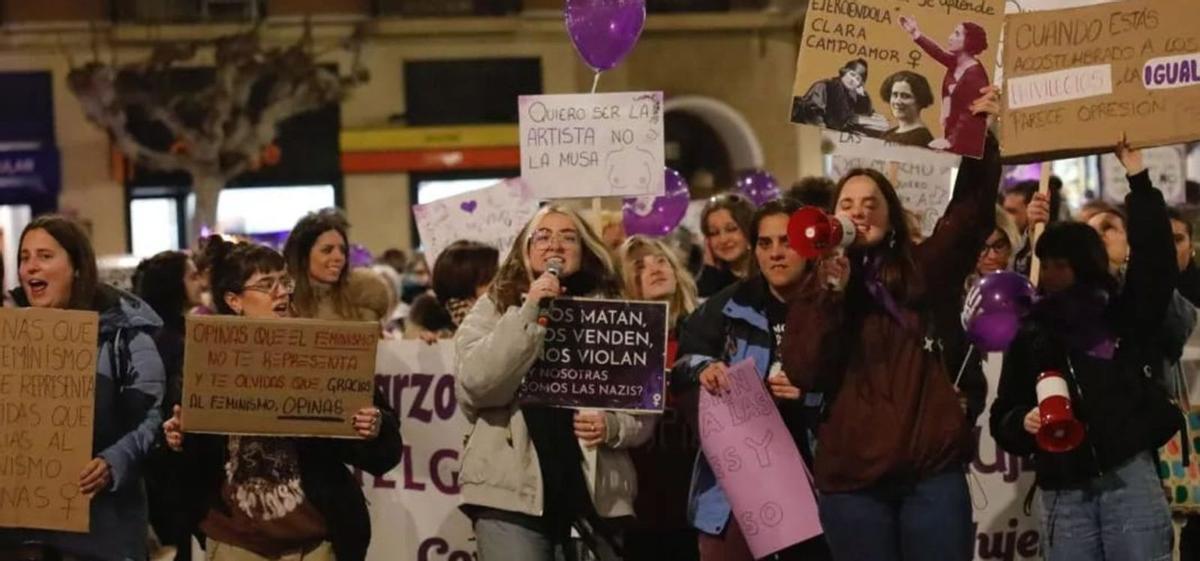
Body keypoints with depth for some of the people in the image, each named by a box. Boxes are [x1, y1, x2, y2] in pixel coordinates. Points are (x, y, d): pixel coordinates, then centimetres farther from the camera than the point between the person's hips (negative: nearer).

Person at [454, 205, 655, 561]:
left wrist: (612, 428, -11)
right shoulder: (494, 309, 7)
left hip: (597, 494, 2)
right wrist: (528, 313, -12)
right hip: (512, 492, -2)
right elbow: (476, 387, -10)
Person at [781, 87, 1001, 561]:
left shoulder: (925, 270, 10)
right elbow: (805, 374, -4)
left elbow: (973, 208, 1)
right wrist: (832, 293, -11)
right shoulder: (816, 291, 10)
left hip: (934, 472, 0)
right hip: (853, 479, 0)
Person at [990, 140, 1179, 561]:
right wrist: (1023, 423, -10)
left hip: (1128, 477, -2)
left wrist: (1138, 178, -8)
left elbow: (1154, 257, -4)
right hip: (1064, 493, 3)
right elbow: (1003, 417, 14)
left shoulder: (1124, 316, 9)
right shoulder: (1031, 336, 15)